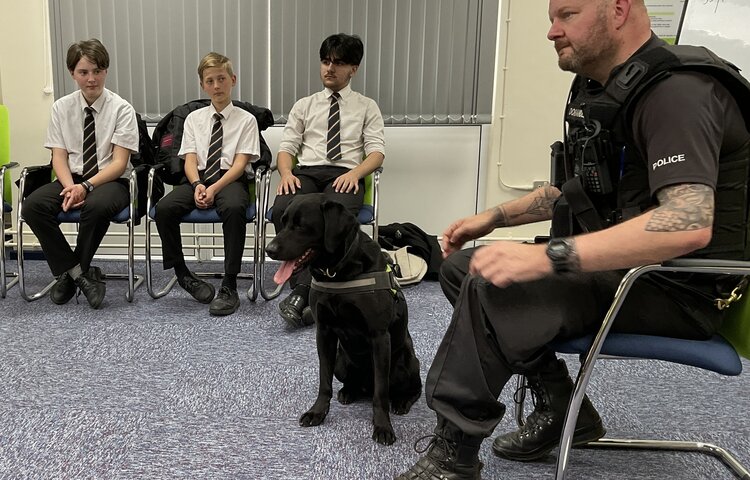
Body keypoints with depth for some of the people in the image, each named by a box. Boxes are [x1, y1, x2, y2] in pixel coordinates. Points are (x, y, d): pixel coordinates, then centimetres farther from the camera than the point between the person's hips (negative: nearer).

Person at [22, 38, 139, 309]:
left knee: (96, 205, -38)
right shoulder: (61, 107, 6)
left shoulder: (121, 109, -4)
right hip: (71, 179, 4)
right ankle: (80, 274, -15)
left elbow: (119, 163, -10)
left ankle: (69, 273, -12)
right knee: (33, 206, -25)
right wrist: (70, 188, -19)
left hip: (110, 181, -3)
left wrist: (86, 187, -25)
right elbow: (59, 157, 2)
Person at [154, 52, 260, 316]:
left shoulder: (246, 119, 8)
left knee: (234, 208, -38)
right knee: (164, 208, -26)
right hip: (198, 178, 3)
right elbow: (190, 160, 7)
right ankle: (182, 274, -8)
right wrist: (197, 185, -15)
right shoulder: (194, 118, 18)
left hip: (230, 179, -3)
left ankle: (229, 286, -31)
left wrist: (214, 188, -19)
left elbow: (240, 163, -3)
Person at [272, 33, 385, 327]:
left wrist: (355, 172, -16)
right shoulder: (304, 106, 23)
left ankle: (302, 293, -34)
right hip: (306, 173, 2)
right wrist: (286, 173, -9)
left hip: (345, 176, -2)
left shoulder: (367, 107, 18)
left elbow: (377, 153, 6)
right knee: (282, 210, -34)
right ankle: (304, 288, -32)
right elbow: (286, 148, 15)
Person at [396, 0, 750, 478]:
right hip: (619, 262, 10)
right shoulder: (600, 87, 9)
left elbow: (690, 224, -35)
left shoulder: (677, 92, -20)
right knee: (462, 268, 5)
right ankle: (560, 409, 9)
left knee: (493, 290, -27)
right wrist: (494, 217, 11)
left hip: (675, 287, -9)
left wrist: (546, 256, -38)